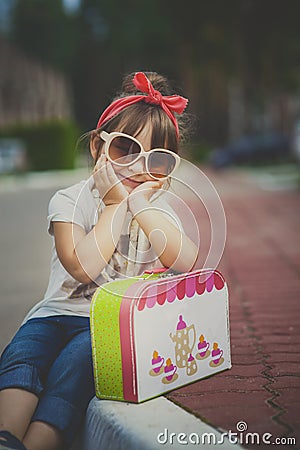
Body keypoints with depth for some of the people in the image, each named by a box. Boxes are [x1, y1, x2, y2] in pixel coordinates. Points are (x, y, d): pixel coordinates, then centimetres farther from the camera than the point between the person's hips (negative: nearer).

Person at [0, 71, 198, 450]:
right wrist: (116, 205, -12)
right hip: (59, 312, 1)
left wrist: (141, 205, -14)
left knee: (76, 359, -30)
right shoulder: (71, 200, 0)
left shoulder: (156, 205, 7)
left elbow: (187, 263, -14)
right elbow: (83, 266, -19)